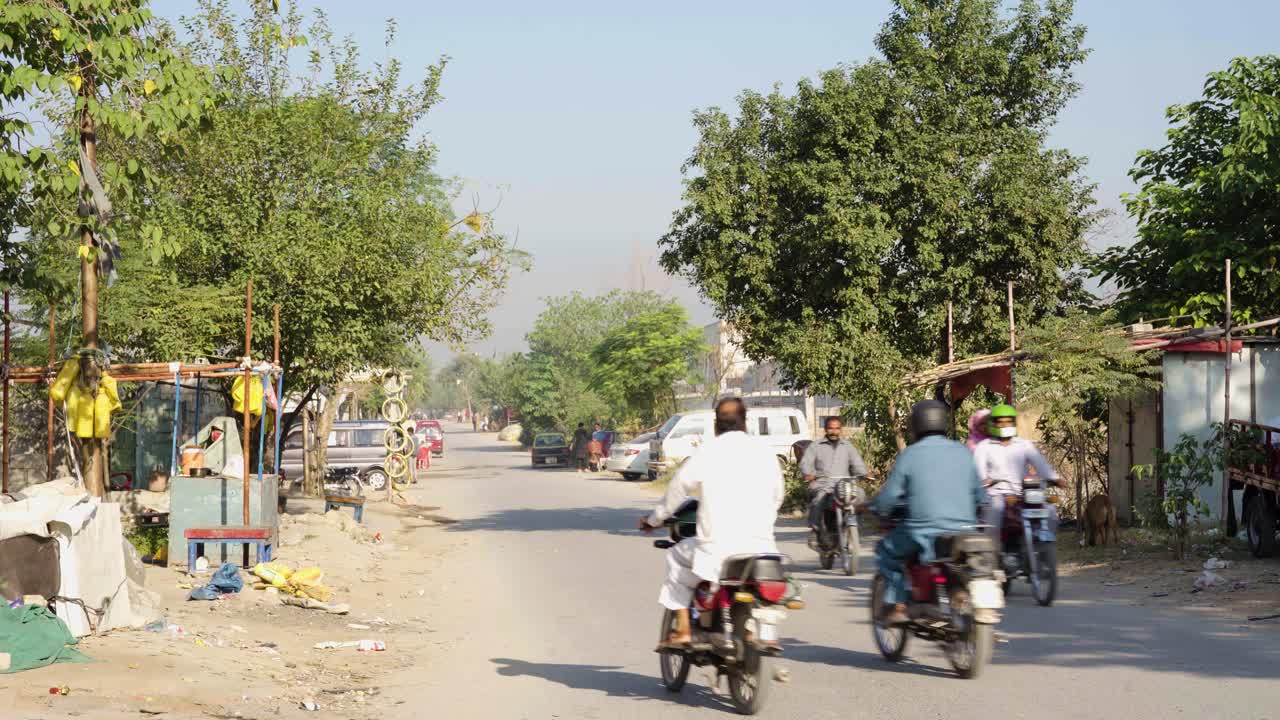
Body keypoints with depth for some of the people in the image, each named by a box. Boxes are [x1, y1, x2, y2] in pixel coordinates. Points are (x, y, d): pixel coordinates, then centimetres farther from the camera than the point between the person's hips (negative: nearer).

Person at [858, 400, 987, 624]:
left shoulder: (909, 455, -3)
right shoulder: (963, 452, 8)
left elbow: (888, 498, -1)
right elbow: (980, 496, 14)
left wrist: (868, 506, 19)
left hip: (925, 535, -4)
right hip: (965, 533, 4)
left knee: (886, 549, 21)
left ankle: (896, 605, 9)